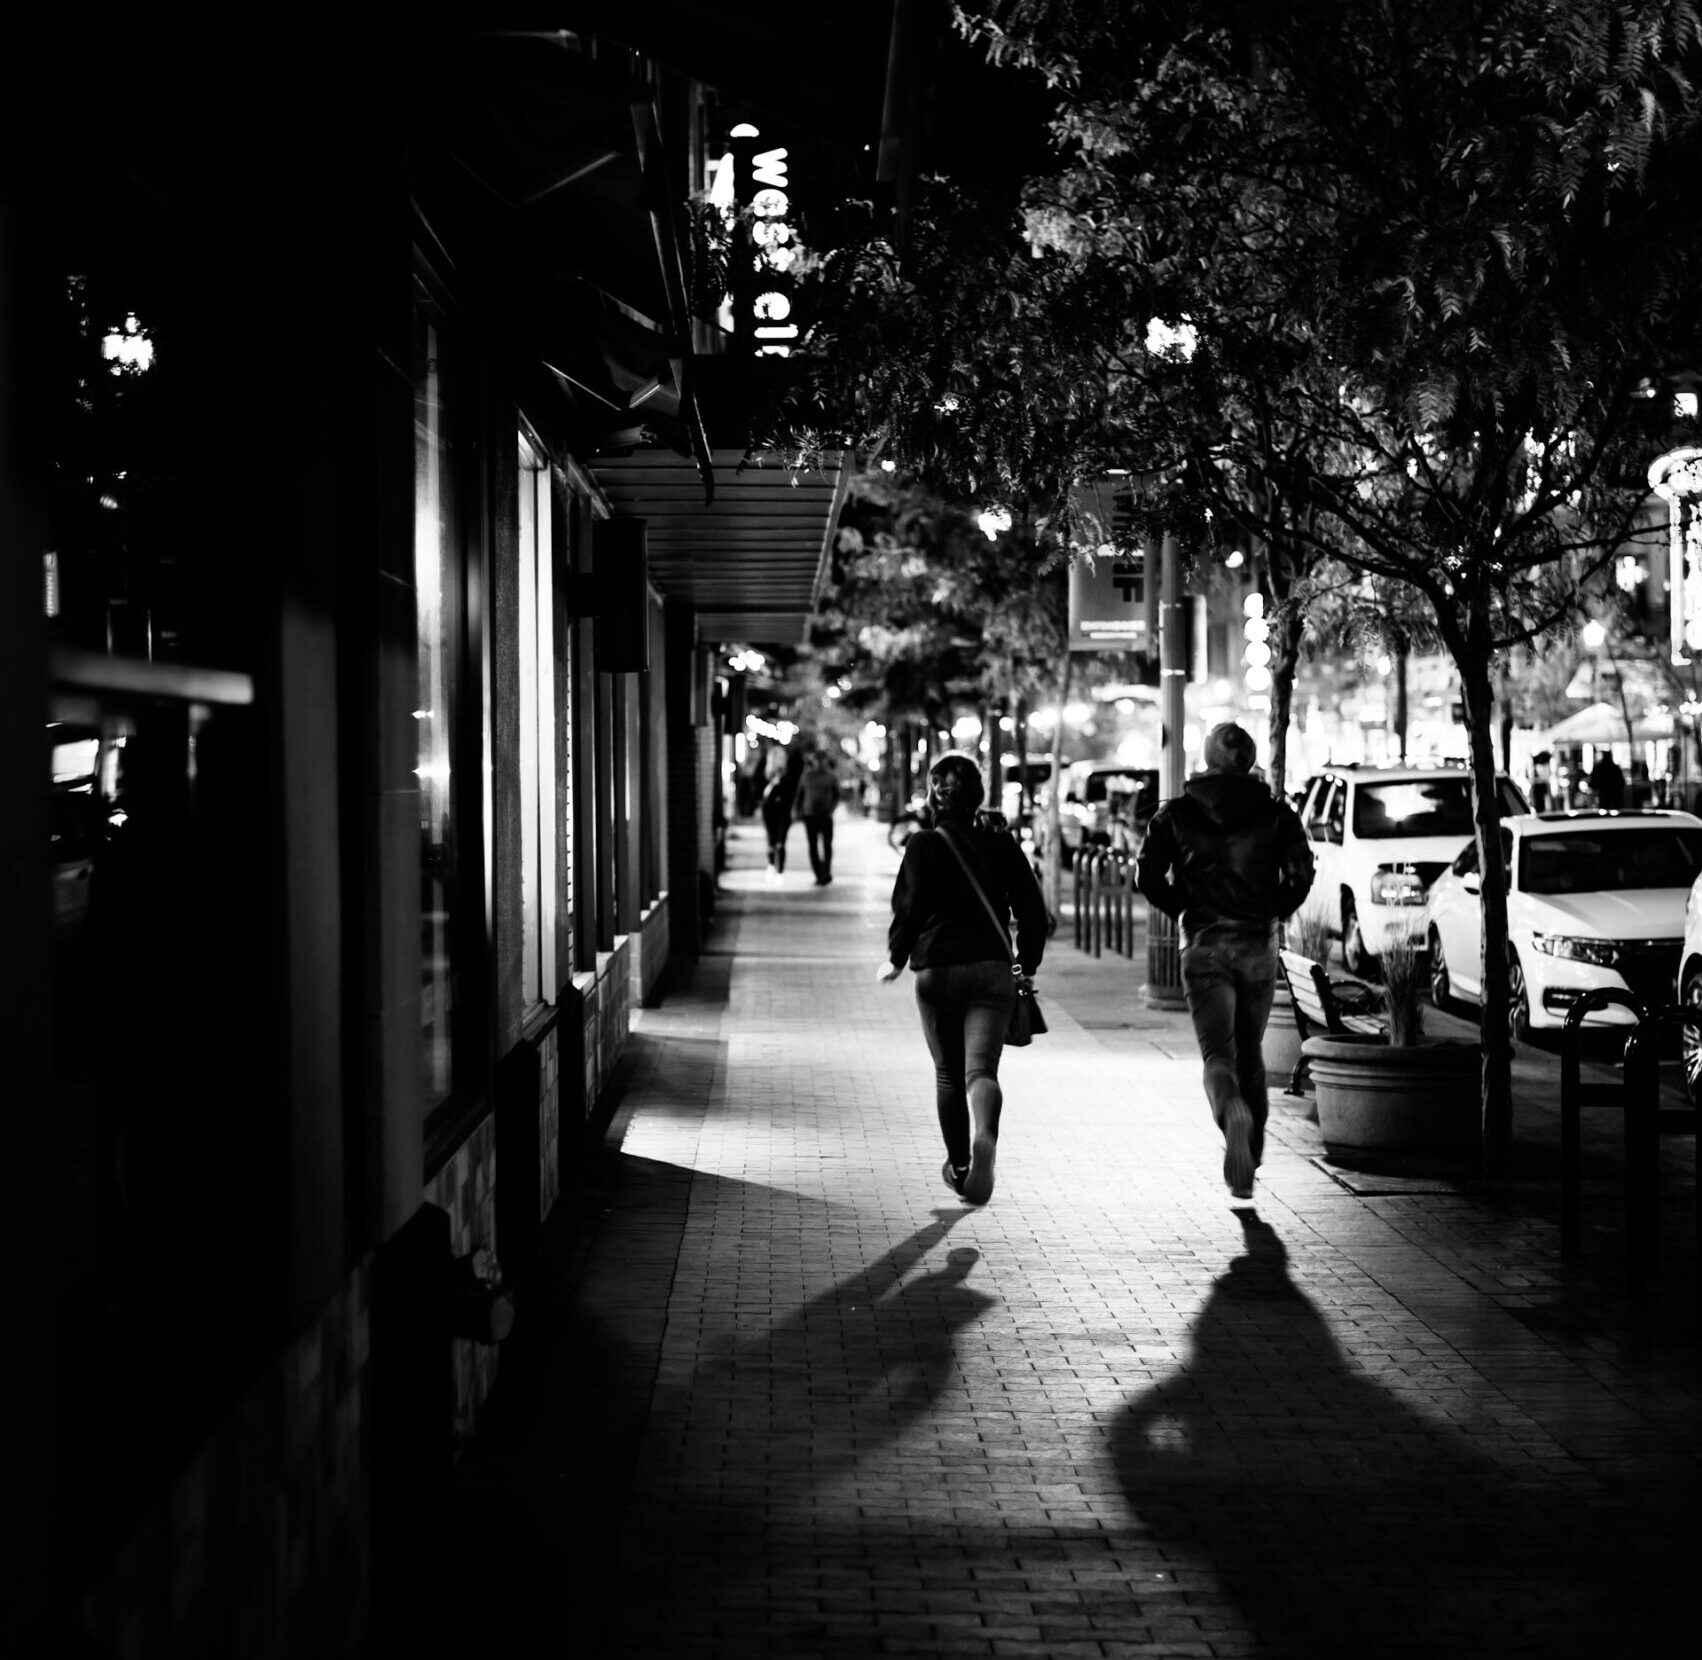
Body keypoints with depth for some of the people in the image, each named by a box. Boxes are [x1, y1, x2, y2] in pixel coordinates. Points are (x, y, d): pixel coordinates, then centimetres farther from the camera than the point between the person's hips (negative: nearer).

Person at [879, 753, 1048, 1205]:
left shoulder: (924, 844, -3)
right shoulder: (1001, 842, 7)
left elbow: (911, 906, -9)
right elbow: (1033, 909, 6)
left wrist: (897, 958, 5)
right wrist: (1026, 965, 15)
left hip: (937, 970, -1)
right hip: (992, 969, 1)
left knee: (948, 1073, 14)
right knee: (981, 1067, -6)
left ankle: (959, 1167, 24)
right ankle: (984, 1136, -36)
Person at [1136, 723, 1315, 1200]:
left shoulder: (1176, 814, 2)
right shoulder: (1276, 814, 3)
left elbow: (1148, 875, -2)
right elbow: (1300, 874, -7)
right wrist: (1271, 911, 9)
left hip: (1204, 946, -2)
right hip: (1259, 946, 2)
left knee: (1217, 1053, -5)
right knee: (1250, 1054, 15)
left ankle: (1232, 1109, -38)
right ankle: (1246, 1166, 19)